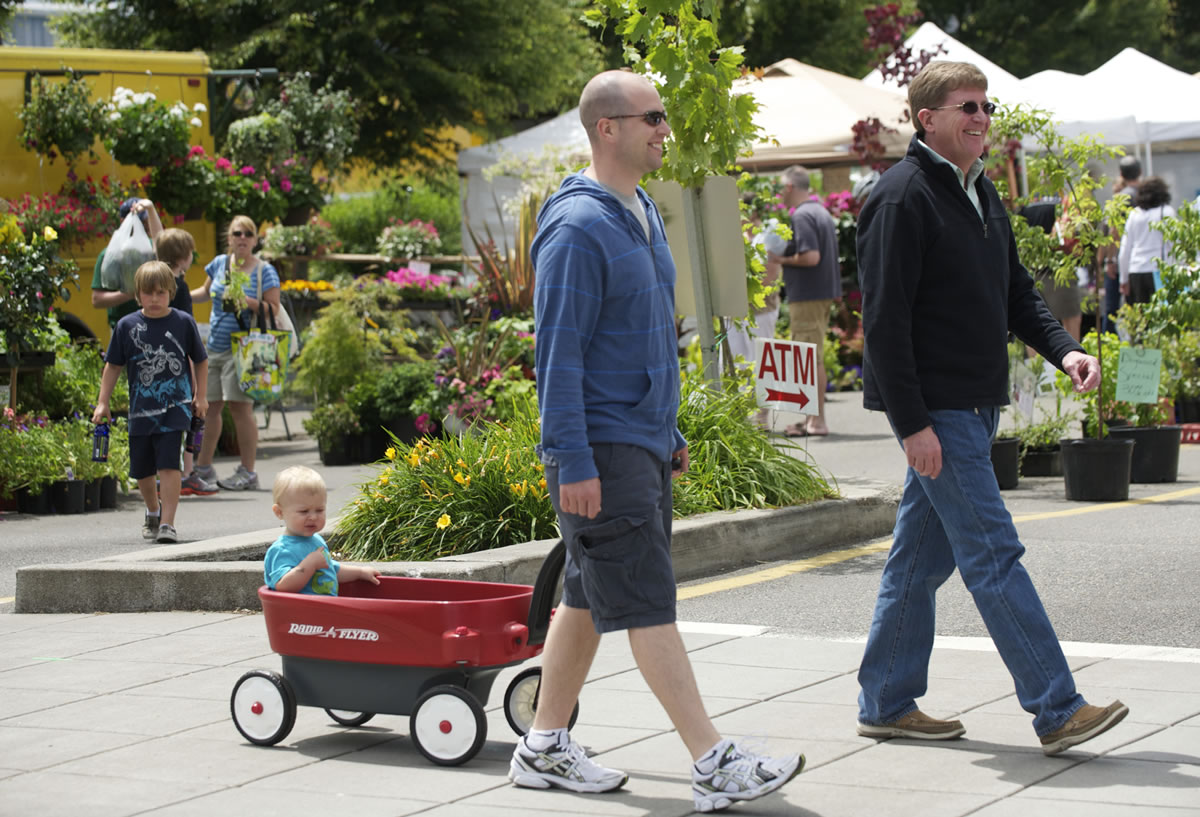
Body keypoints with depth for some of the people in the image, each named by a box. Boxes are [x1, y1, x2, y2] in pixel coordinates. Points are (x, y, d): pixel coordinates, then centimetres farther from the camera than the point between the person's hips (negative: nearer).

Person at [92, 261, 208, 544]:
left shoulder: (183, 322, -2)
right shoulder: (127, 325, 1)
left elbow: (200, 361, 10)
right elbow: (113, 366, 9)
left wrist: (201, 396, 6)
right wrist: (103, 402, 6)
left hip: (175, 407, -3)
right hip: (141, 408, 3)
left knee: (169, 465, -13)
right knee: (142, 470, 13)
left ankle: (168, 522, -10)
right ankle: (153, 512, 39)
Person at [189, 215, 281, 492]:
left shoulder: (264, 271, -1)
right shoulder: (219, 263, 12)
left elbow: (274, 310, -5)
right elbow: (206, 292, 29)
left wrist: (249, 302, -20)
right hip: (214, 345, 6)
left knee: (240, 406, -11)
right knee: (209, 405, 8)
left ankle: (247, 473, -6)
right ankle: (203, 467, 20)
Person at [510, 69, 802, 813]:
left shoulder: (643, 214, 14)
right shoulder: (578, 227, -15)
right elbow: (558, 352, -18)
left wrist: (670, 430, 22)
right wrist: (574, 463, -21)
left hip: (644, 443, 9)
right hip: (603, 448, -9)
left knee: (590, 599, 13)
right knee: (647, 605, -8)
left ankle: (546, 749, 22)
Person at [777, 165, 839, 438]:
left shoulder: (801, 216, -15)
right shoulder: (822, 212, 16)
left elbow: (811, 257, -24)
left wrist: (781, 259, -12)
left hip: (807, 296, -10)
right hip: (825, 292, 10)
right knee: (814, 357, 14)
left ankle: (817, 421, -5)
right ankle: (814, 416, 19)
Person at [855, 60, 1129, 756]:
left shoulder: (982, 194, 15)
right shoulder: (903, 198, -13)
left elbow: (1016, 291, 21)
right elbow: (884, 320, -17)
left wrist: (1063, 349, 2)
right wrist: (912, 423, -20)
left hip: (975, 406, 9)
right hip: (936, 411, -9)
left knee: (922, 557, 13)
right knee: (995, 555, -8)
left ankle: (887, 704, 21)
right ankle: (1058, 710, -7)